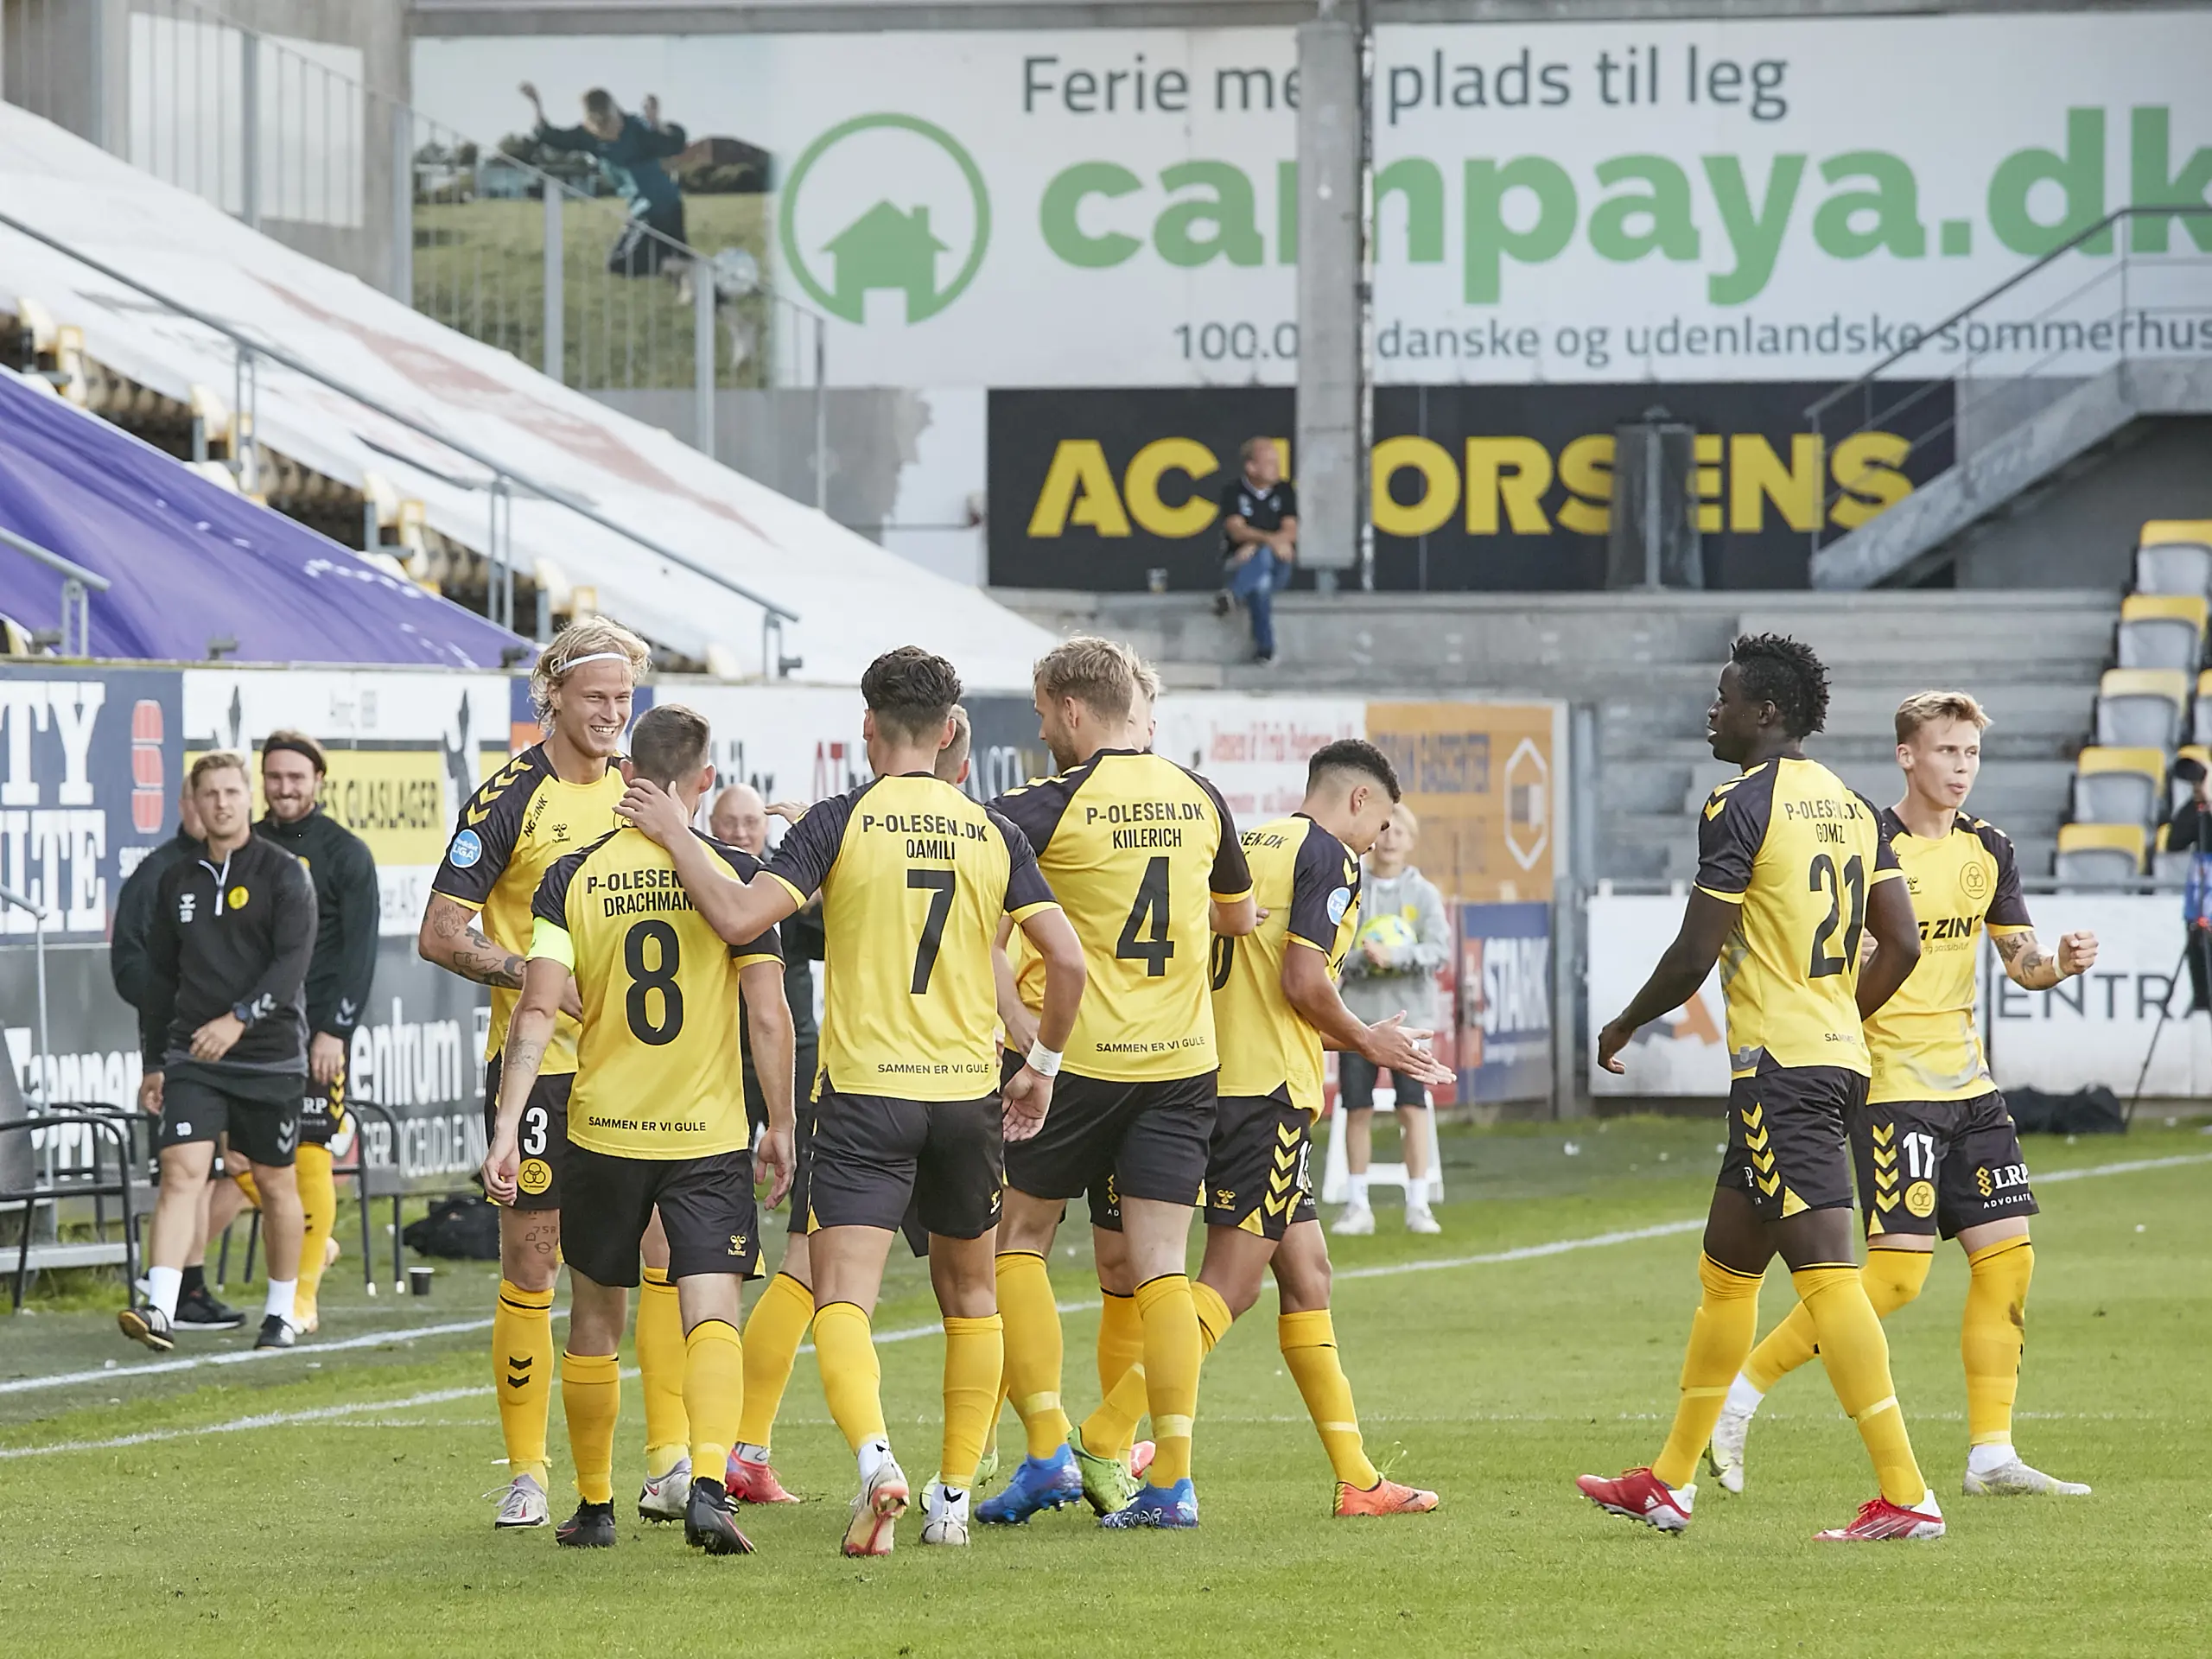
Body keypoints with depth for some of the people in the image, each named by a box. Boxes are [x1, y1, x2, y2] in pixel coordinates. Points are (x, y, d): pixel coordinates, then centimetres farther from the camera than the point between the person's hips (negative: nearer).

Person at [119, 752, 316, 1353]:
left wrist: (239, 1019, -26)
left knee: (275, 1183, 7)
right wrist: (155, 1062, 15)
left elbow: (293, 962, -13)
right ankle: (159, 1310, -23)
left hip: (271, 1056, -2)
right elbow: (160, 977, 17)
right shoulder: (177, 881, 10)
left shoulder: (283, 874, -3)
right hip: (192, 1057, 2)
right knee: (181, 1172, -13)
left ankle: (282, 1313, 23)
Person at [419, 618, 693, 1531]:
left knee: (670, 1248, -3)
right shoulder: (509, 796, -7)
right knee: (529, 1264, -1)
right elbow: (439, 934, -9)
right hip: (538, 1059, -4)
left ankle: (671, 1460, 3)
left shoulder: (638, 789, 9)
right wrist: (535, 974, -20)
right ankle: (526, 1473, 9)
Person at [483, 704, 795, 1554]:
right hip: (711, 1133, -2)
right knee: (711, 1316, -5)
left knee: (595, 1318, 16)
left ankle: (594, 1506, 24)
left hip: (603, 1132, 2)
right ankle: (708, 1484, -27)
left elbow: (537, 1010, -9)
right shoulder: (734, 872, -4)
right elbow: (768, 1014, -6)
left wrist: (507, 1126, -8)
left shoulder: (572, 877, -2)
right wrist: (781, 1126, 4)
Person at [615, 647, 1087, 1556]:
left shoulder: (840, 822, -5)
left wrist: (675, 835, -1)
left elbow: (739, 917, -15)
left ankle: (875, 1456, -34)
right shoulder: (992, 833, 5)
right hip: (968, 1093, 3)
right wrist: (1041, 1065, 16)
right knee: (969, 1296, 19)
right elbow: (1068, 958, 1)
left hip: (863, 1091, -3)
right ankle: (954, 1497, 21)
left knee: (842, 1301, -9)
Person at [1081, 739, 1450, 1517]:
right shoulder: (1327, 855, -6)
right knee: (1231, 1284, -9)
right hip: (1270, 1089, -9)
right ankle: (1100, 1444, -18)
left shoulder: (1249, 847, 19)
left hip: (1218, 1078, 9)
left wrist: (1368, 1040, 26)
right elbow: (1304, 983, -16)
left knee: (1306, 1273, 12)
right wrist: (1366, 1042, 3)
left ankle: (1357, 1478, 14)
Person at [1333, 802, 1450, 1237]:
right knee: (1357, 1107, 2)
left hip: (1408, 1011, -1)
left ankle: (1418, 1204, 0)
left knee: (1413, 1106, -5)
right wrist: (1363, 959, -19)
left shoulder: (1424, 893, 3)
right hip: (1358, 1011, 1)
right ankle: (1358, 1206, 9)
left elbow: (1438, 950, -7)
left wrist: (1394, 957, -21)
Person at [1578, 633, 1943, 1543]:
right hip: (1838, 1054, 10)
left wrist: (1624, 1026, 5)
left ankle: (1905, 1494, -20)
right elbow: (1902, 943, 12)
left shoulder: (1741, 805, -11)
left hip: (1777, 1063, -10)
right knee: (1726, 1267, 19)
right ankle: (1670, 1483, 28)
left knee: (1824, 1271, -13)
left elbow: (1695, 955, -12)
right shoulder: (1849, 805, 14)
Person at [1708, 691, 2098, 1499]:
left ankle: (1991, 1453, 7)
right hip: (1891, 1085, -7)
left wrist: (2059, 962, -10)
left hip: (1968, 1084, 7)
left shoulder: (1989, 850, 9)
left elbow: (2020, 959, 12)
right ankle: (1741, 1391, -2)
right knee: (1898, 1270, -13)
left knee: (2007, 1256, 1)